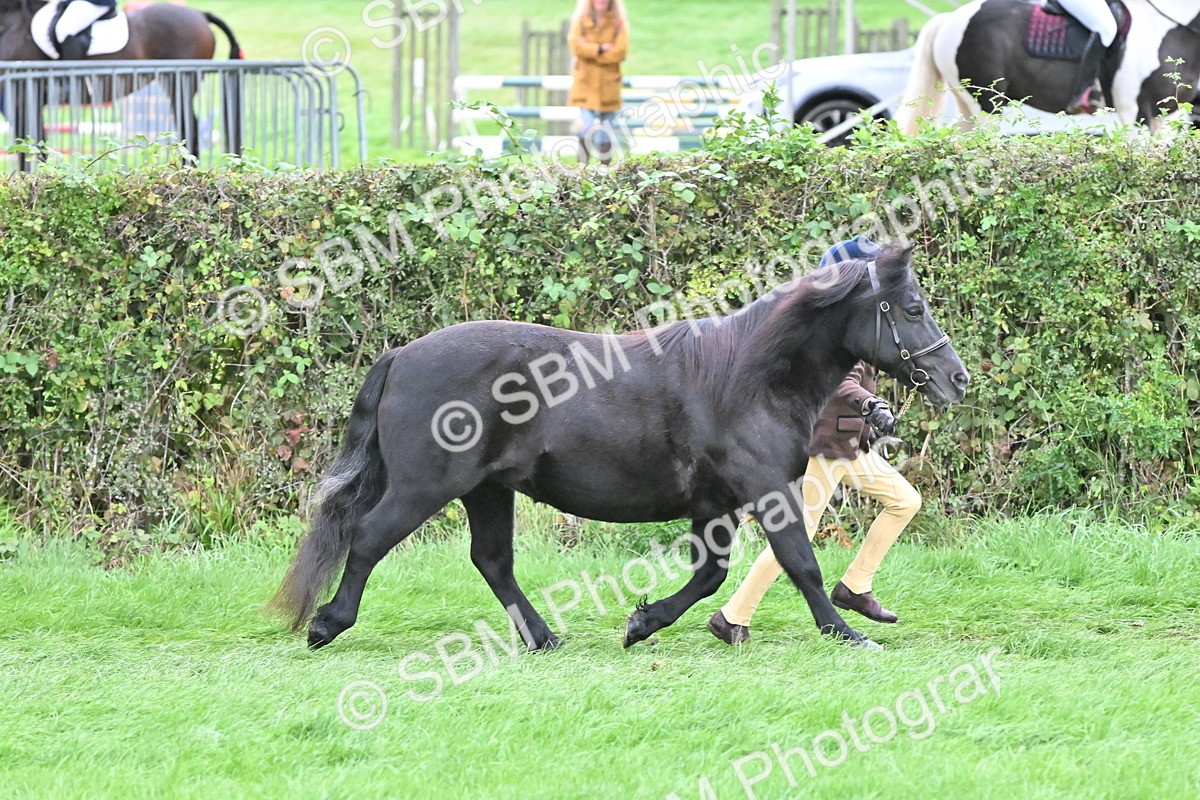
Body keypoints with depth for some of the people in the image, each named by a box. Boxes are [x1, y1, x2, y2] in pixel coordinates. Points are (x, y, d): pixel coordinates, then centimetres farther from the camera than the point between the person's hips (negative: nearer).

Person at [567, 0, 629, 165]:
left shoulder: (618, 23, 5)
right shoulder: (581, 21, 5)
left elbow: (620, 51, -6)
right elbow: (576, 45, -8)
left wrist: (591, 52, -8)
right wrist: (600, 49, -10)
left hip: (608, 85, 1)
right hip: (586, 83, -1)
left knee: (606, 132, 4)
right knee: (589, 127, -16)